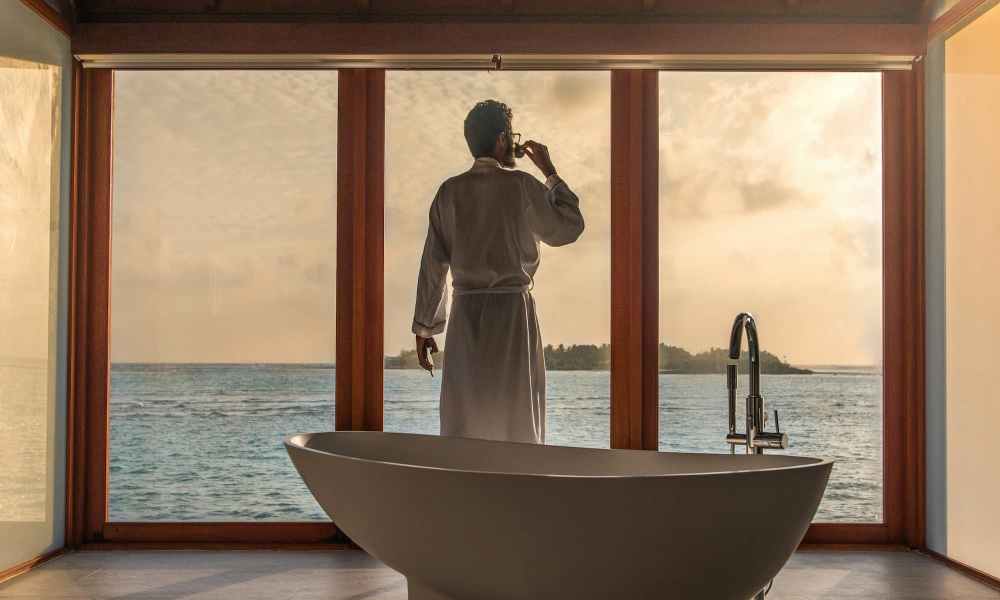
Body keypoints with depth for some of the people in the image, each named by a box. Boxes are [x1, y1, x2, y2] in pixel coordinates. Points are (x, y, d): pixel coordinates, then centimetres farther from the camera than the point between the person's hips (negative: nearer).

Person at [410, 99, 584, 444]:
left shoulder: (449, 192, 3)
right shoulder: (521, 185, -7)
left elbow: (433, 264, 4)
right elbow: (568, 228, 6)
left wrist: (424, 327, 10)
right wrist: (550, 173, 12)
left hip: (466, 314, 3)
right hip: (513, 310, -3)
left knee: (463, 421, 8)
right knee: (516, 423, 4)